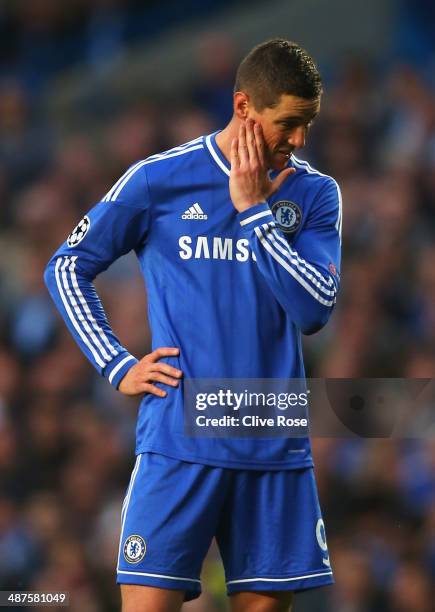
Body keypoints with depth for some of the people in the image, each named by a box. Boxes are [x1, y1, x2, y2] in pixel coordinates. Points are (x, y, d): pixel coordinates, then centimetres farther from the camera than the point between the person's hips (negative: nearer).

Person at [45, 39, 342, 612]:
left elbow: (315, 309, -7)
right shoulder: (159, 179, 0)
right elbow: (67, 268, 8)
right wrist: (117, 366, 0)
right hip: (180, 444, -3)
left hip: (276, 450, 3)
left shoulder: (315, 194, 6)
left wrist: (253, 210, -9)